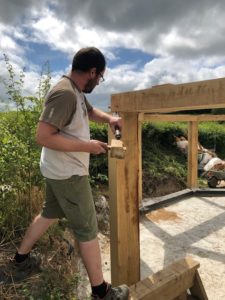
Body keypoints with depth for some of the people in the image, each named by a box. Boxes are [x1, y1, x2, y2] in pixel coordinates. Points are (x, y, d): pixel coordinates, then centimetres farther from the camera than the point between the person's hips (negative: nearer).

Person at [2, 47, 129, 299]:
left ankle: (21, 257, 46)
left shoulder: (76, 91, 8)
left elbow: (90, 111, 26)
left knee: (50, 214, 26)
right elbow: (43, 136, -28)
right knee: (87, 229, 2)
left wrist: (109, 118, 6)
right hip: (68, 174, -10)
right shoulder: (64, 93, -24)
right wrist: (87, 146, -23)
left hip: (62, 171, 10)